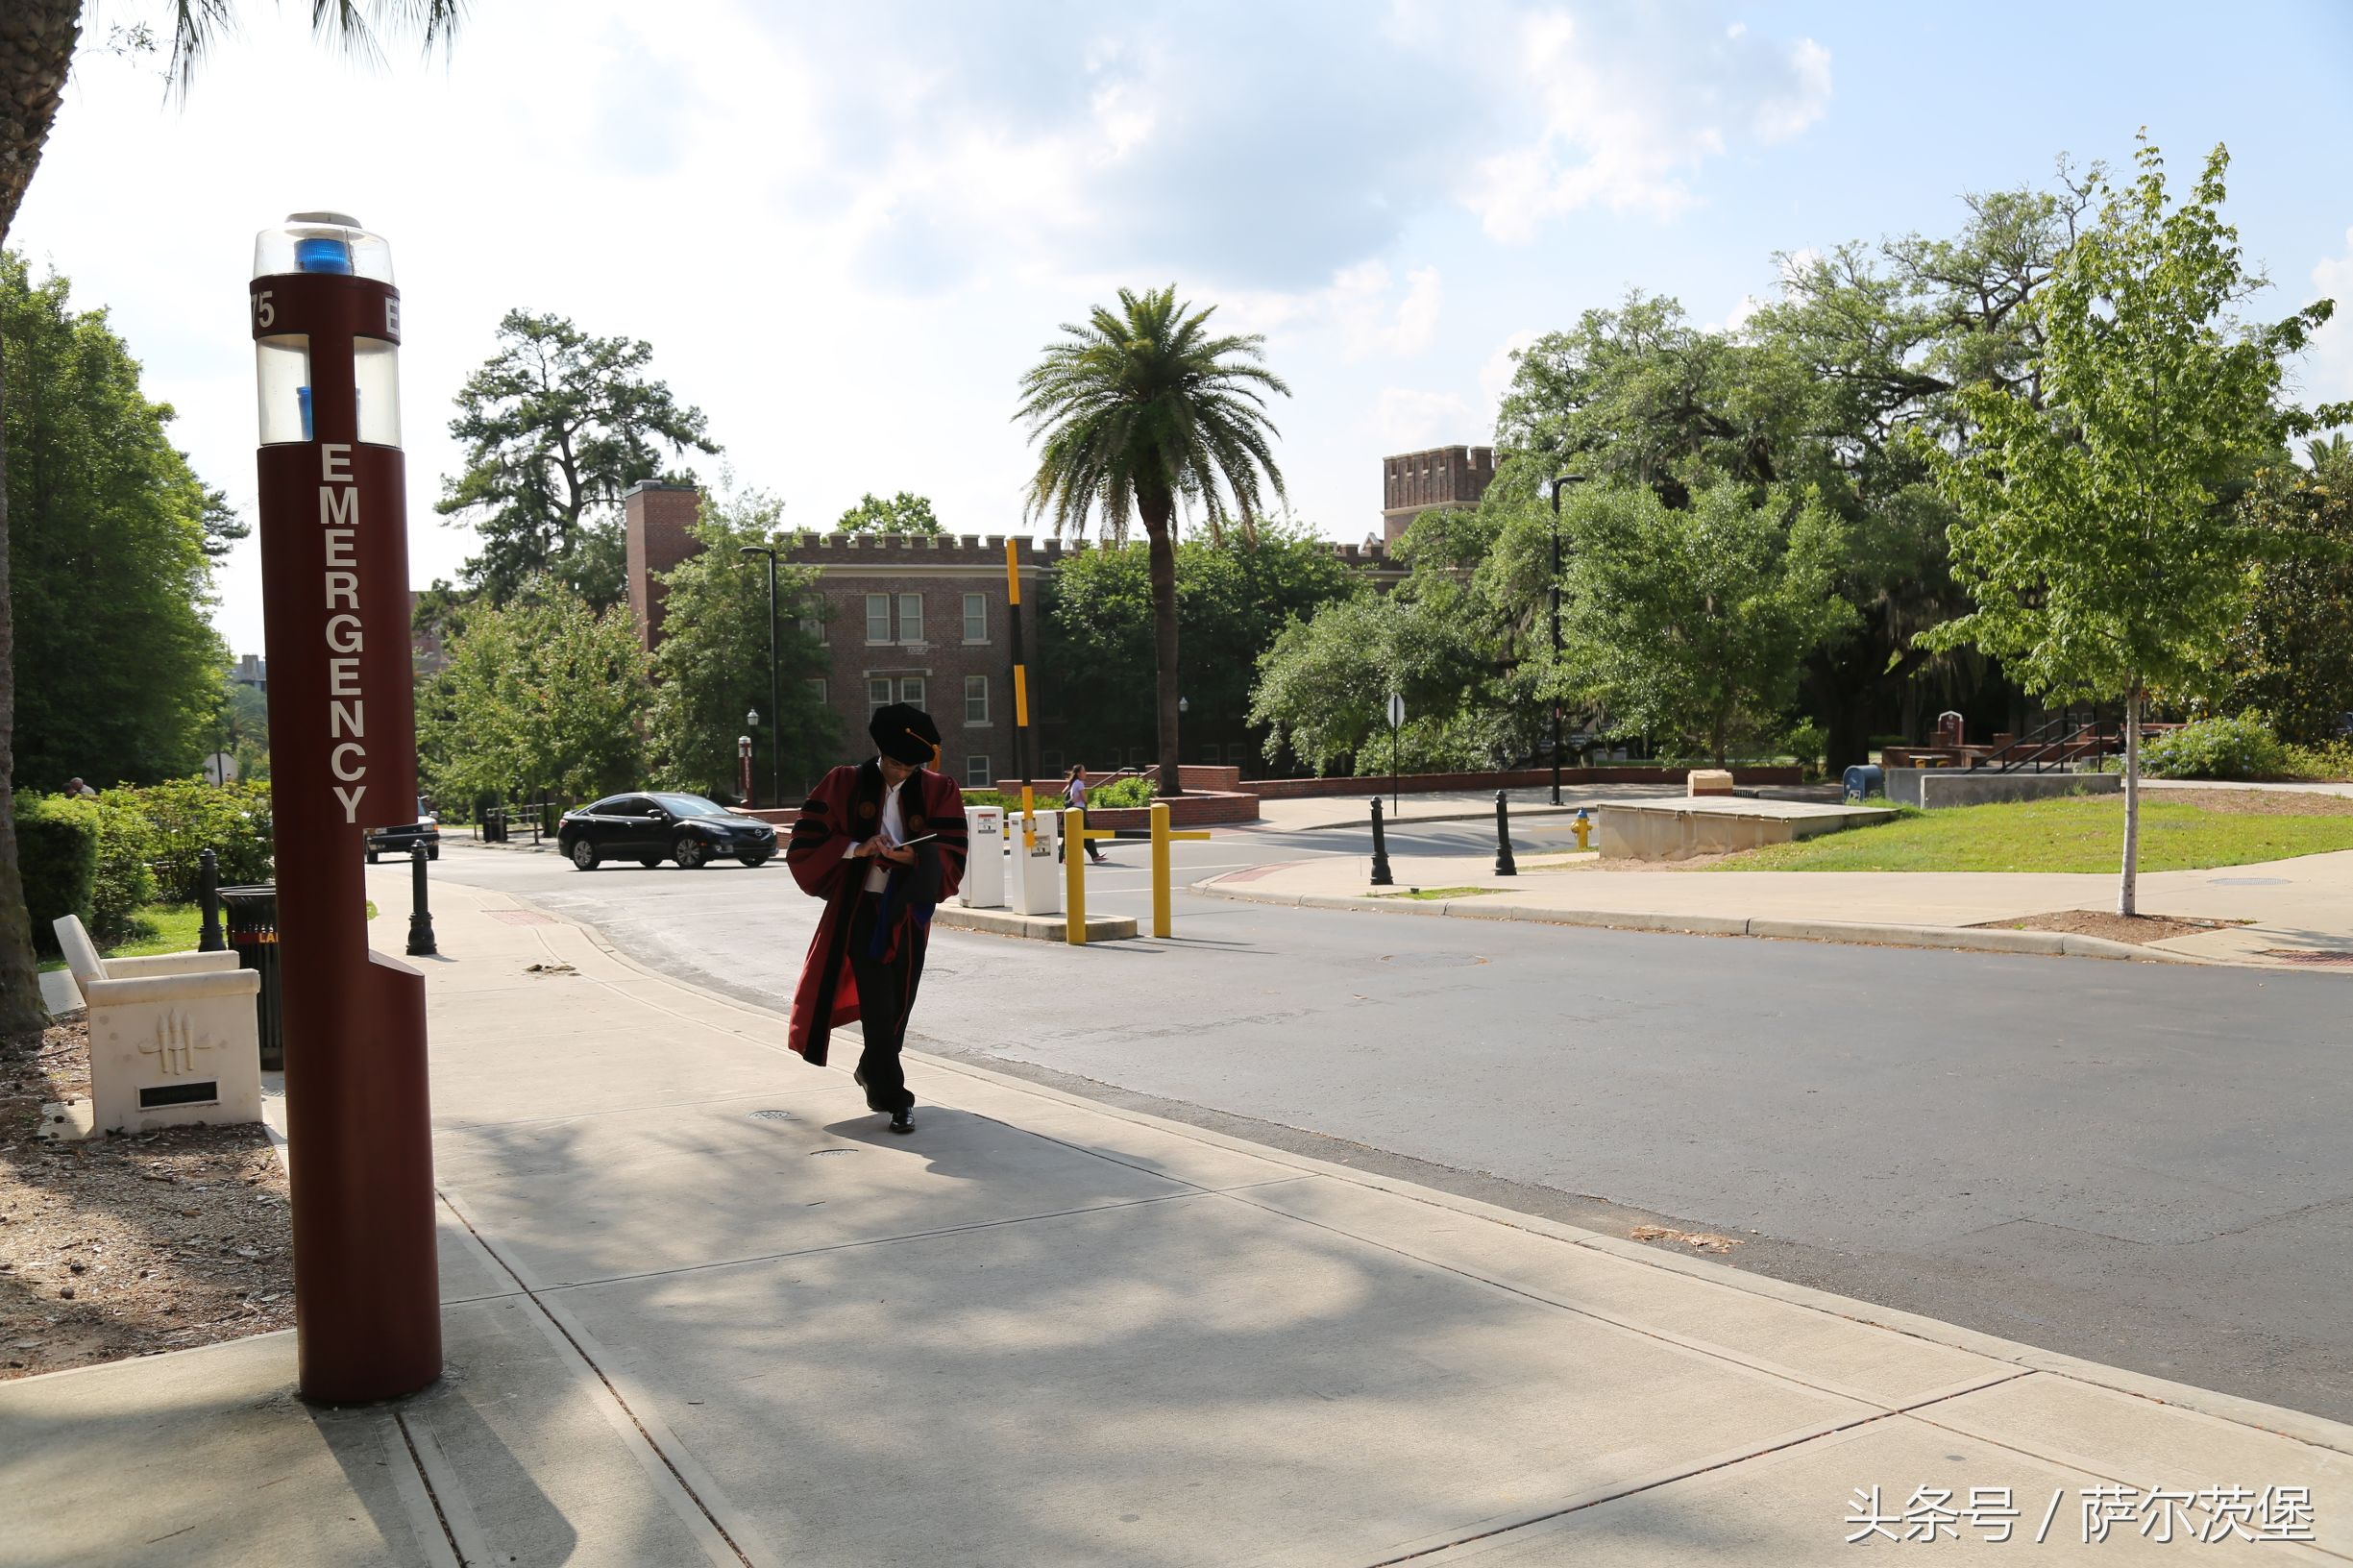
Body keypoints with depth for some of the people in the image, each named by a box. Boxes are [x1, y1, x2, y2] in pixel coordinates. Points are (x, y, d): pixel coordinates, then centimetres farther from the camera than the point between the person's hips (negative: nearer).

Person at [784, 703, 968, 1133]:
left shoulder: (938, 792, 1)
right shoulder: (844, 785, -2)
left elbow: (951, 857, -3)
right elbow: (805, 844, -5)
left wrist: (911, 856, -23)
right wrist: (857, 848, -19)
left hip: (908, 916, 3)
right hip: (860, 909, -2)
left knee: (898, 1005, 13)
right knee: (878, 1007, -7)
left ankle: (872, 1071, 39)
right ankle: (895, 1098, 2)